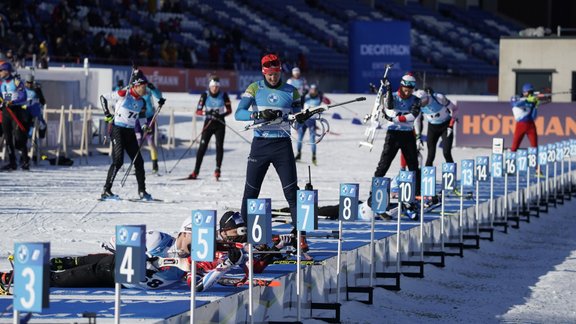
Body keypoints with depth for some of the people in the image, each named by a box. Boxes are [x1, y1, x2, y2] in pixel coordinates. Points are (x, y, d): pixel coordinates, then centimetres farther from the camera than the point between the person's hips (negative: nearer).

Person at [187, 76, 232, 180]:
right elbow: (198, 111, -7)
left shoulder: (223, 95, -5)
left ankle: (218, 169, -2)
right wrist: (207, 112, -27)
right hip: (208, 123, 0)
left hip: (220, 123, 0)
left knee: (219, 146, -9)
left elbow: (229, 110, 0)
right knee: (202, 147, -5)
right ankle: (196, 171, -4)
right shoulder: (205, 96, -6)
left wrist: (220, 115, -19)